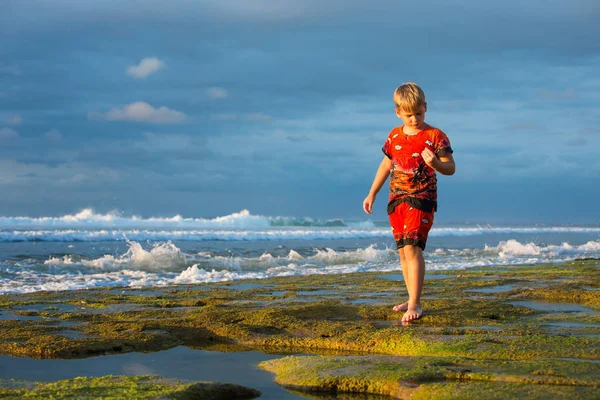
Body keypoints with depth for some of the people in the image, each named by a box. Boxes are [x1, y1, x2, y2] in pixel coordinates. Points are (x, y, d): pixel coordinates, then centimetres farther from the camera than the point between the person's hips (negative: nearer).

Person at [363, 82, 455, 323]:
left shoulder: (435, 136, -7)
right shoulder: (394, 136, 9)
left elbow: (450, 168, -7)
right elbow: (386, 165, 21)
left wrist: (436, 163, -29)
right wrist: (372, 194, 21)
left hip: (421, 198, -6)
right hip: (396, 199, 6)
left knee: (412, 247, -18)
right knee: (403, 251, 10)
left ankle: (414, 305, -20)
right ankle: (412, 300, 22)